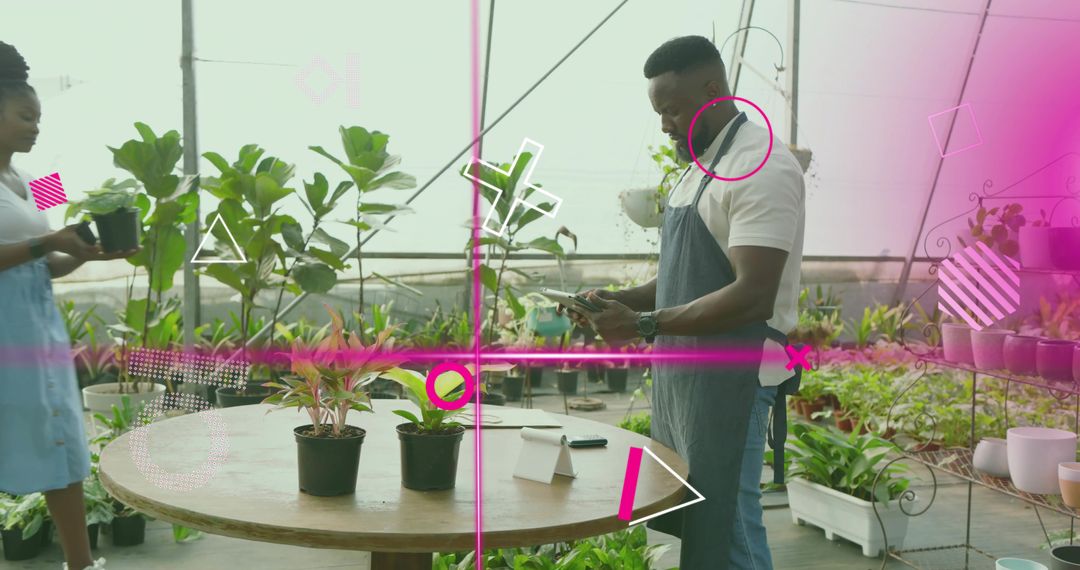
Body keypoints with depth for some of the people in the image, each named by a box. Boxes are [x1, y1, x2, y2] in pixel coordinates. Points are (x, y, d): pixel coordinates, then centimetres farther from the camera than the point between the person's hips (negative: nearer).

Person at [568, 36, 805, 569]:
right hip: (679, 373, 9)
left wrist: (645, 324, -21)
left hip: (731, 380, -9)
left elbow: (753, 296, -23)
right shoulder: (700, 165, 15)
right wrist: (624, 300, 5)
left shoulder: (763, 167, -15)